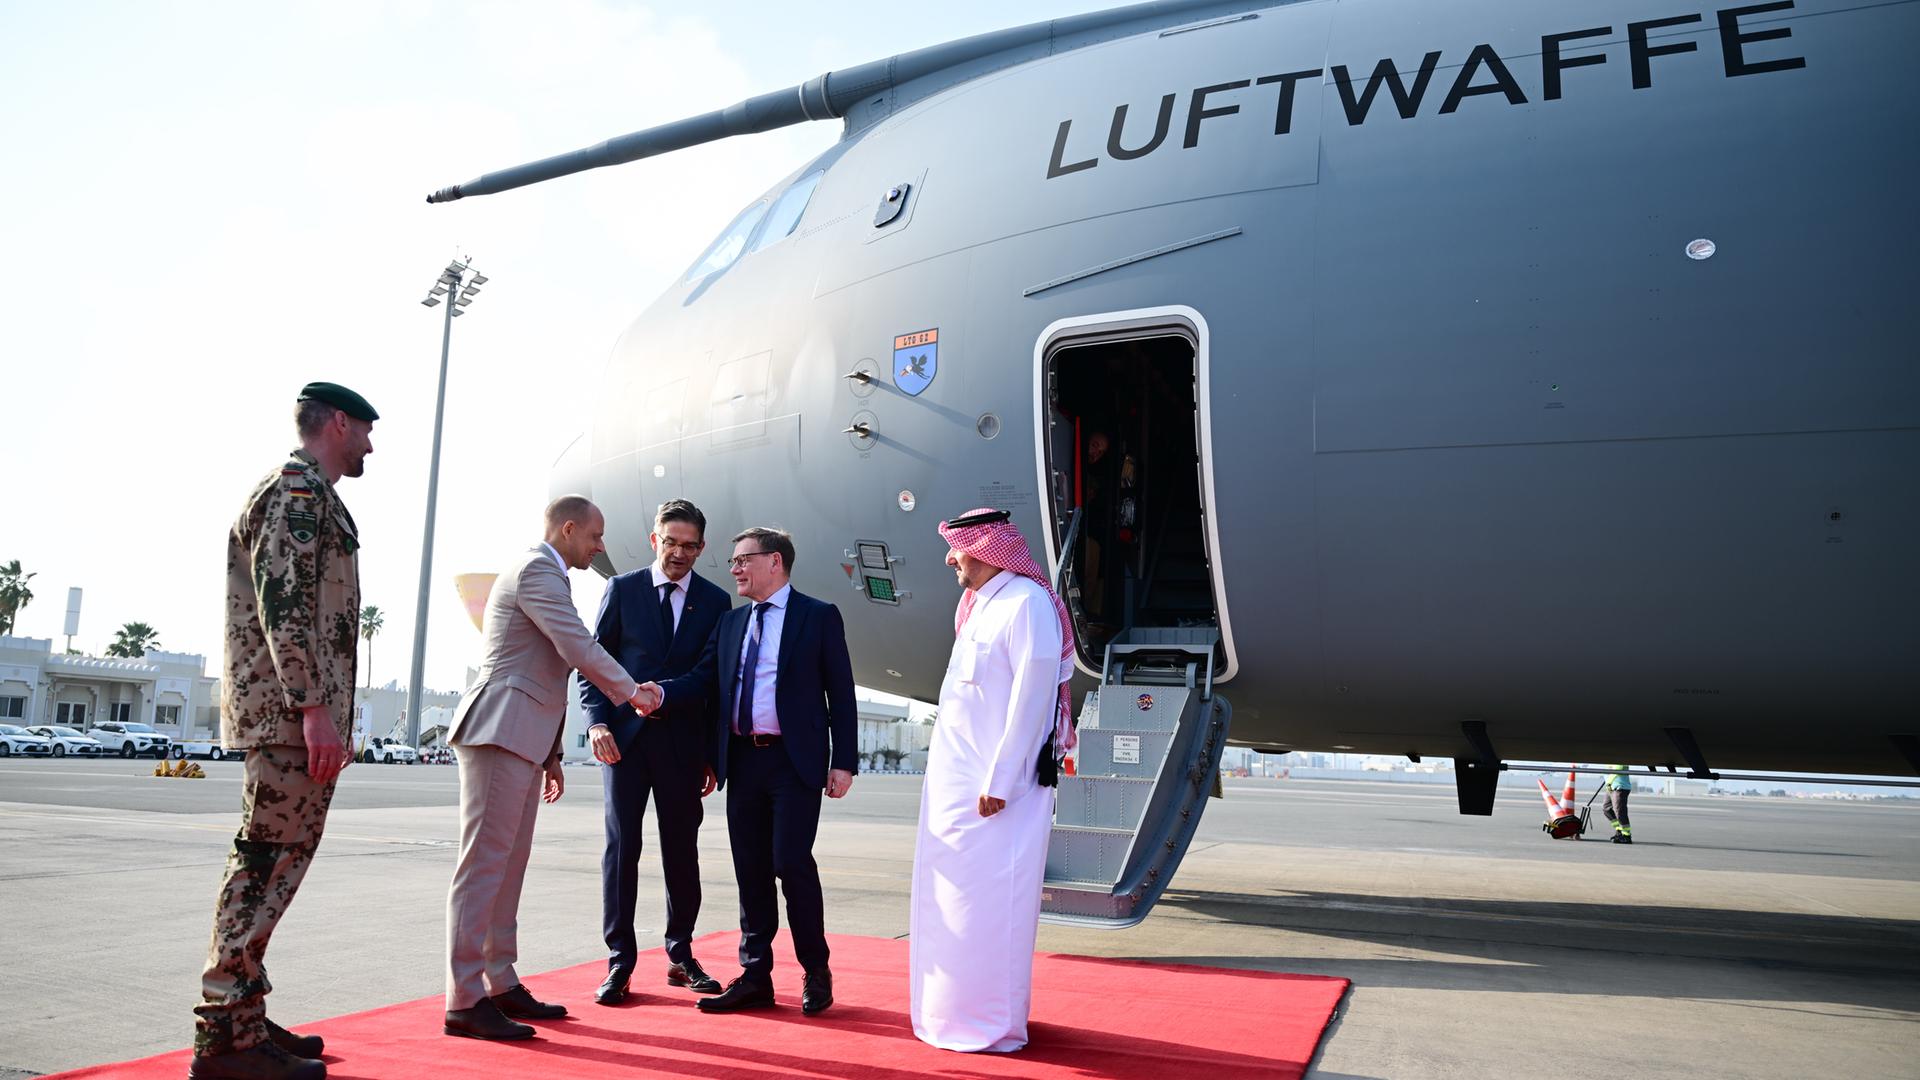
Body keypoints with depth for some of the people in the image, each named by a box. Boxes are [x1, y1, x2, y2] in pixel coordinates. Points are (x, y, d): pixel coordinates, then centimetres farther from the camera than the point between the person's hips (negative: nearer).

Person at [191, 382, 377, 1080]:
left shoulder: (301, 490, 24)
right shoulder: (301, 487, -7)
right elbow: (284, 598, -18)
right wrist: (315, 707, -23)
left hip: (284, 712, 11)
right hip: (291, 709, -11)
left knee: (269, 862, 12)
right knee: (268, 860, -9)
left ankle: (242, 1018, 18)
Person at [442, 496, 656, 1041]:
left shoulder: (541, 573, 24)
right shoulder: (537, 570, -9)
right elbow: (580, 650, -18)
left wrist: (550, 755, 23)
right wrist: (632, 692, -3)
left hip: (520, 739, 11)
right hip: (500, 732, -11)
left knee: (508, 867, 12)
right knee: (484, 864, -9)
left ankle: (500, 986, 18)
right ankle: (464, 1001, -5)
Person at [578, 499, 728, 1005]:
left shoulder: (715, 600, 6)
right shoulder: (622, 589, 5)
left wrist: (715, 754, 2)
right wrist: (597, 722, -11)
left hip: (683, 739, 1)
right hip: (625, 735, -1)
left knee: (682, 849, 7)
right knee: (621, 845, 0)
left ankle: (680, 955, 20)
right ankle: (619, 962, 7)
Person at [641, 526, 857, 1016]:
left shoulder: (819, 616, 0)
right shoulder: (731, 622, 16)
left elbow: (840, 693, -2)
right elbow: (704, 678, 7)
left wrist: (844, 762, -8)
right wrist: (661, 692, -14)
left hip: (795, 760, -5)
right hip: (742, 760, 6)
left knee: (791, 860, -10)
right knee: (751, 869, 8)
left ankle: (816, 973, 8)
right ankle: (755, 978, 18)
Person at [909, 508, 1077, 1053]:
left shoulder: (1027, 603, -14)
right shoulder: (981, 605, 14)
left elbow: (1031, 699, -20)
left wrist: (1000, 780, -21)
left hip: (995, 784, -9)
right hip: (957, 779, 9)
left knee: (987, 900, -3)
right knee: (952, 898, 15)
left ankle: (993, 1023, 8)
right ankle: (957, 1009, 27)